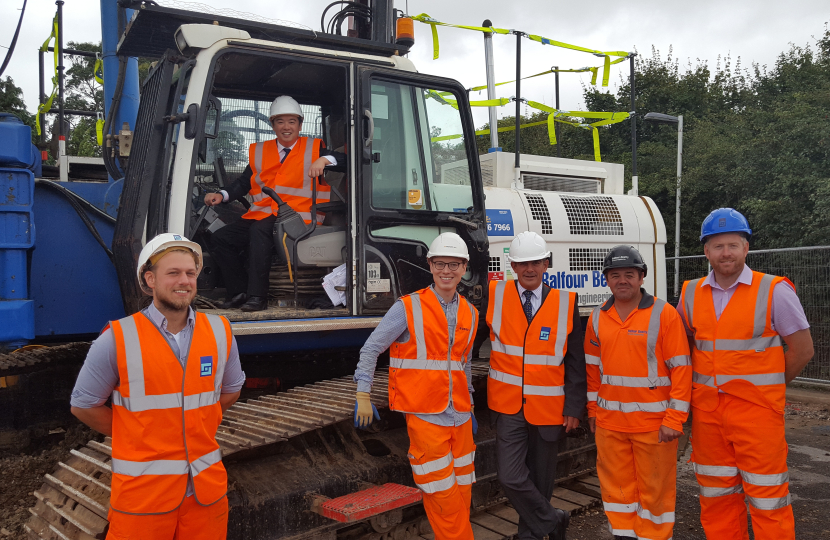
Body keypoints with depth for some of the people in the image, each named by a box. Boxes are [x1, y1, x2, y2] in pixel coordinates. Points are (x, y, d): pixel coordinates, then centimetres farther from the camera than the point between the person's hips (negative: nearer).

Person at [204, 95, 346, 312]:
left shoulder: (313, 148, 10)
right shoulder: (259, 151, 21)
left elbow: (345, 158, -1)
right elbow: (245, 182, 17)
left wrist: (324, 159, -19)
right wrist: (222, 195, 2)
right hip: (261, 215, 6)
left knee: (260, 231, -34)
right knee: (220, 239, -10)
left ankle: (257, 296, -30)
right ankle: (239, 292, 0)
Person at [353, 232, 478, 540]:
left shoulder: (469, 314, 9)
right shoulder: (408, 308, -7)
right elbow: (370, 350, -4)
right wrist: (363, 396, -9)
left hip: (460, 416, 5)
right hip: (425, 415, -5)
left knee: (462, 489, 12)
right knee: (442, 492, -3)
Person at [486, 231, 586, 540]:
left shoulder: (566, 303, -3)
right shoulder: (495, 296, -3)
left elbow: (576, 361, -1)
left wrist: (574, 407, -4)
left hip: (549, 409, 0)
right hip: (509, 407, 0)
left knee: (540, 479, 13)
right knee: (511, 477, -8)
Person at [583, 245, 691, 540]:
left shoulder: (664, 314, -8)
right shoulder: (598, 318, 6)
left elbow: (681, 369, -9)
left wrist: (674, 419, -12)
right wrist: (593, 408, 13)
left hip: (654, 423, -4)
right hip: (609, 422, 4)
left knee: (655, 488, 8)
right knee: (616, 485, 14)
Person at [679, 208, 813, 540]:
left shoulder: (774, 291, -6)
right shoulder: (691, 294, 5)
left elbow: (802, 350, -2)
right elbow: (683, 345, 18)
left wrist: (766, 388, 4)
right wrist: (704, 386, 9)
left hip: (757, 411, -4)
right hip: (706, 410, 4)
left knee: (767, 499, 1)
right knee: (716, 496, 14)